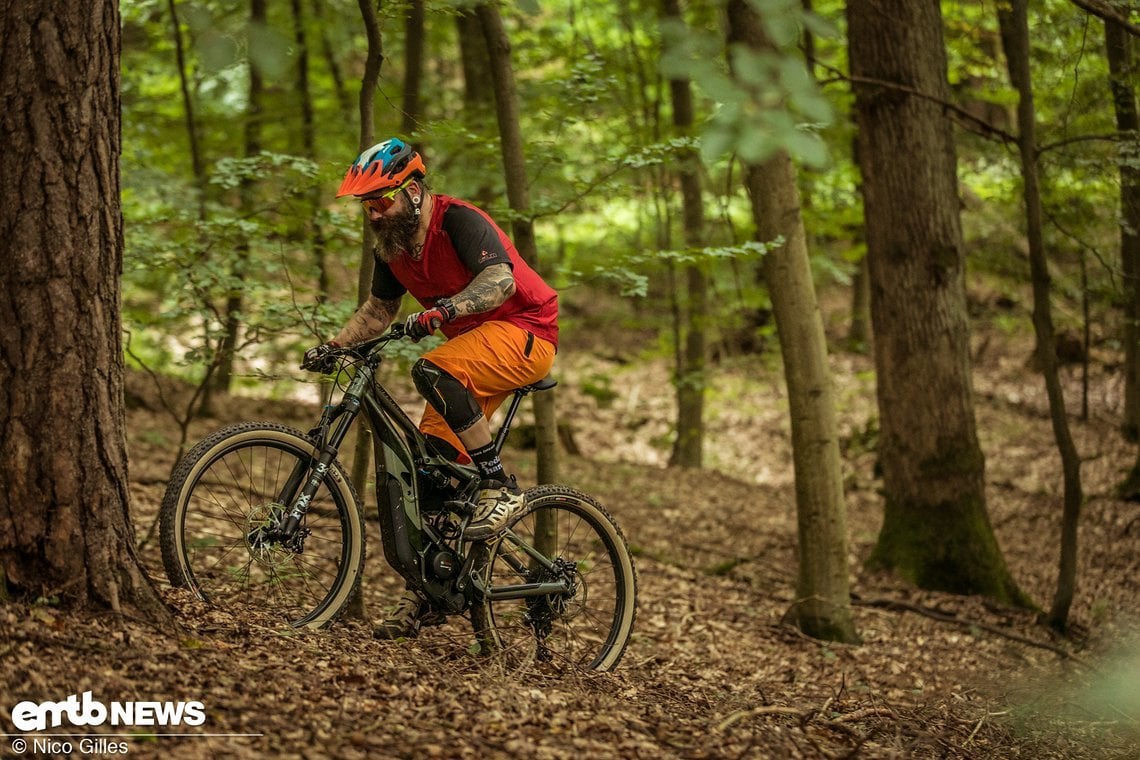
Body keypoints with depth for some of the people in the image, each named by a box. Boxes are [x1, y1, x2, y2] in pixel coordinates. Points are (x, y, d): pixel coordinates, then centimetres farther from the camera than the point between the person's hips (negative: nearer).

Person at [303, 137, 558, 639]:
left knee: (433, 372, -34)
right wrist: (333, 345, 2)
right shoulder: (392, 244, 4)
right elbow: (379, 309, 18)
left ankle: (500, 489, -23)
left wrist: (444, 310, -50)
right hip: (474, 344, 8)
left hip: (523, 332, -8)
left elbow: (500, 279, -35)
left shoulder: (458, 220, -20)